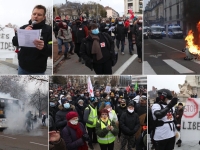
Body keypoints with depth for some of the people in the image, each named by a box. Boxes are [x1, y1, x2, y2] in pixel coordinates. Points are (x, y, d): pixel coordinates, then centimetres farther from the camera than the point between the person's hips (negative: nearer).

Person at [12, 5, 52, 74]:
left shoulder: (48, 30, -6)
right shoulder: (24, 27, 5)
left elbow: (51, 50, -14)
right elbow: (14, 42, 0)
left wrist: (43, 47, -36)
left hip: (38, 70, -3)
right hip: (22, 67, 3)